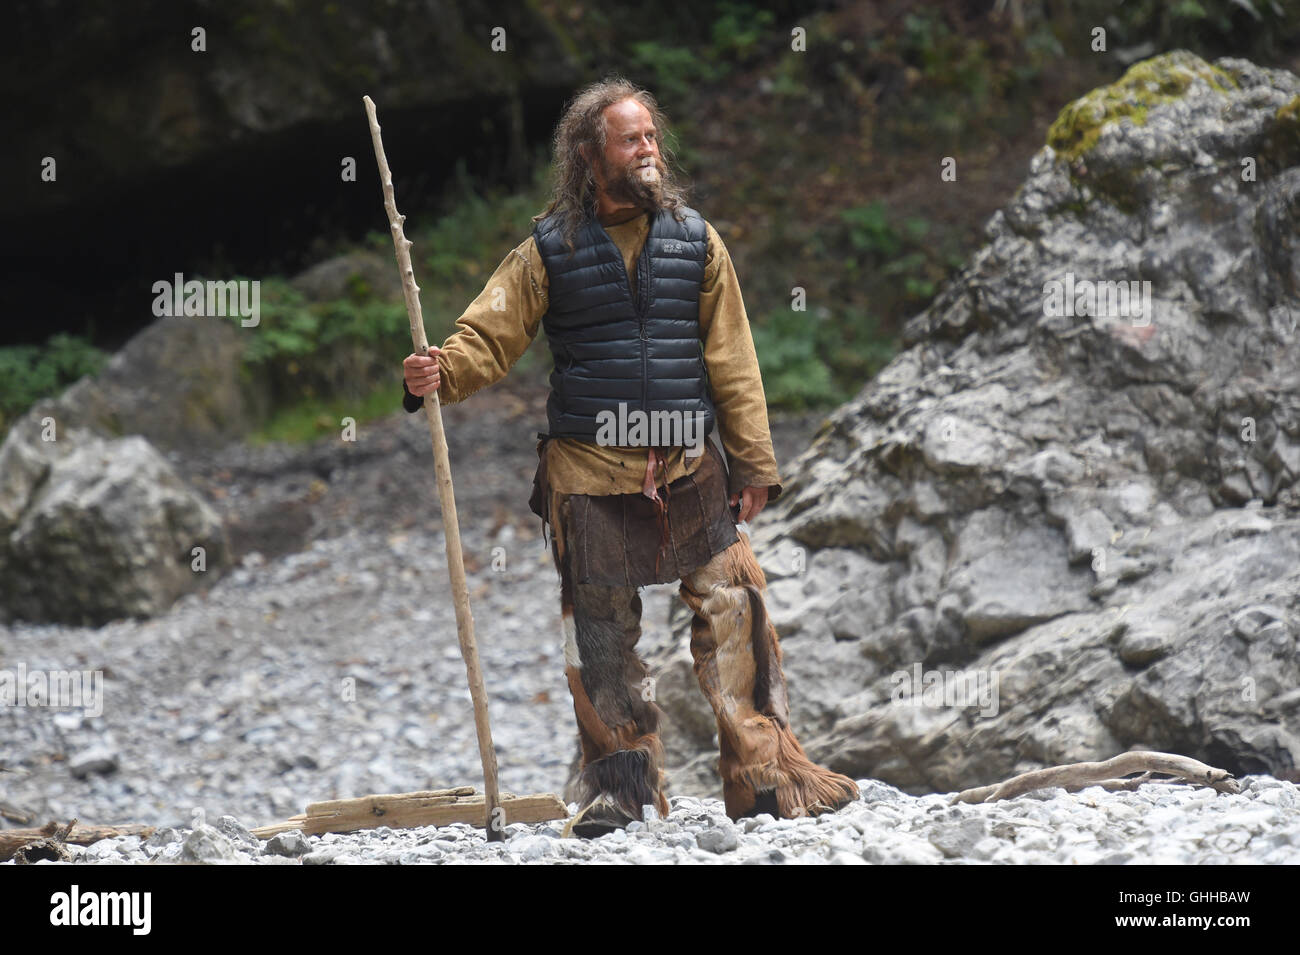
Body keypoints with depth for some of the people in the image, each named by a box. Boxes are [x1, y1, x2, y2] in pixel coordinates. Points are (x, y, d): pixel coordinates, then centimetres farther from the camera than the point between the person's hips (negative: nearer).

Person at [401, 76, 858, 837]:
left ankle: (767, 774, 5)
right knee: (602, 631, 5)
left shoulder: (695, 240, 7)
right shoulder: (549, 251, 2)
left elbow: (732, 361, 7)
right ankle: (619, 782, 18)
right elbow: (491, 336, 0)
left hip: (689, 467, 1)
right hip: (589, 469, -1)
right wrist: (440, 373, -22)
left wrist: (755, 462, 4)